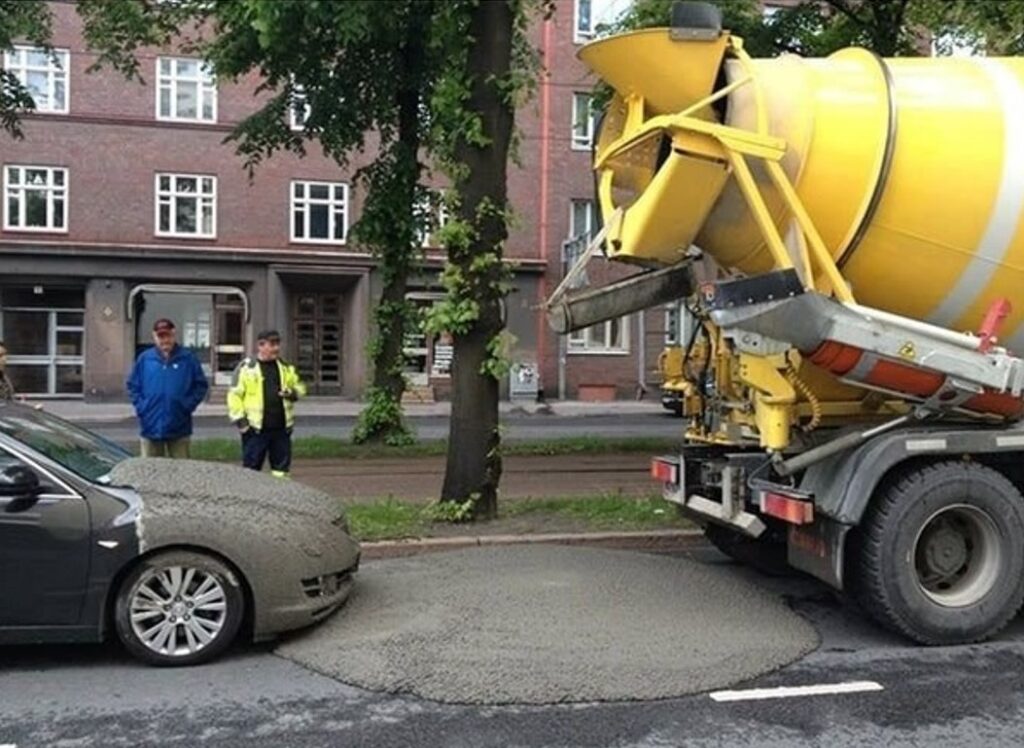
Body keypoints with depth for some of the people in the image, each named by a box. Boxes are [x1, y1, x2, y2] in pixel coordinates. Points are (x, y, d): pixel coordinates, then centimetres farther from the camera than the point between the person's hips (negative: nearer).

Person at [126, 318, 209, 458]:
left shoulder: (188, 358, 0)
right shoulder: (144, 359, 4)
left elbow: (201, 385, 2)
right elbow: (133, 385, 10)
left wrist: (188, 405, -8)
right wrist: (140, 407, -2)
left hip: (179, 429, -1)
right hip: (151, 427, 1)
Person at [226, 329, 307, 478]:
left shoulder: (286, 368, 13)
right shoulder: (246, 367, -3)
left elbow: (300, 386, 20)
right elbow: (234, 395, -4)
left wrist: (294, 393, -3)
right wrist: (239, 418, -11)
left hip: (281, 427, 5)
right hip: (255, 428, -5)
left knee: (281, 466, 10)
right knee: (251, 466, 0)